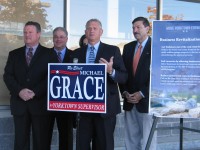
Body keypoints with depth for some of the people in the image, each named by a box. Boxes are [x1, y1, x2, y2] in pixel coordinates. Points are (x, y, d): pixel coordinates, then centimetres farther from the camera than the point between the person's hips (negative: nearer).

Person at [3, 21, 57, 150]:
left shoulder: (49, 54, 6)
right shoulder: (14, 54, 14)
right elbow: (7, 75, 6)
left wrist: (35, 92, -14)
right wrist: (19, 91, -11)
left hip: (40, 103, -2)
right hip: (19, 103, 2)